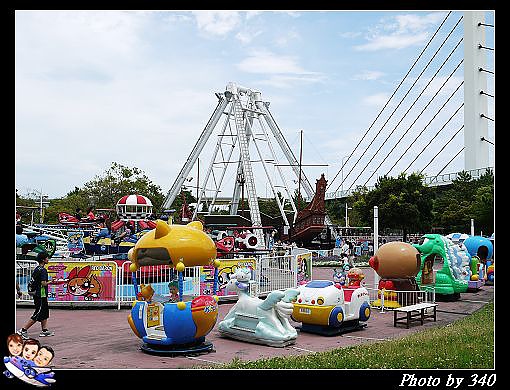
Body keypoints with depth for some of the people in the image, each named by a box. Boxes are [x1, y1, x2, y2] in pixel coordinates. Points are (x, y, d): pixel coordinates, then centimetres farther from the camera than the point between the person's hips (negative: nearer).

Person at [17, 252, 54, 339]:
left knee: (45, 312, 16)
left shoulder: (36, 269, 12)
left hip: (37, 294, 10)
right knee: (38, 315, -5)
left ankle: (44, 330, 19)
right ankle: (23, 330, -4)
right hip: (41, 295, -10)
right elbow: (43, 283, -24)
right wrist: (51, 281, -8)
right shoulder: (43, 270, -17)